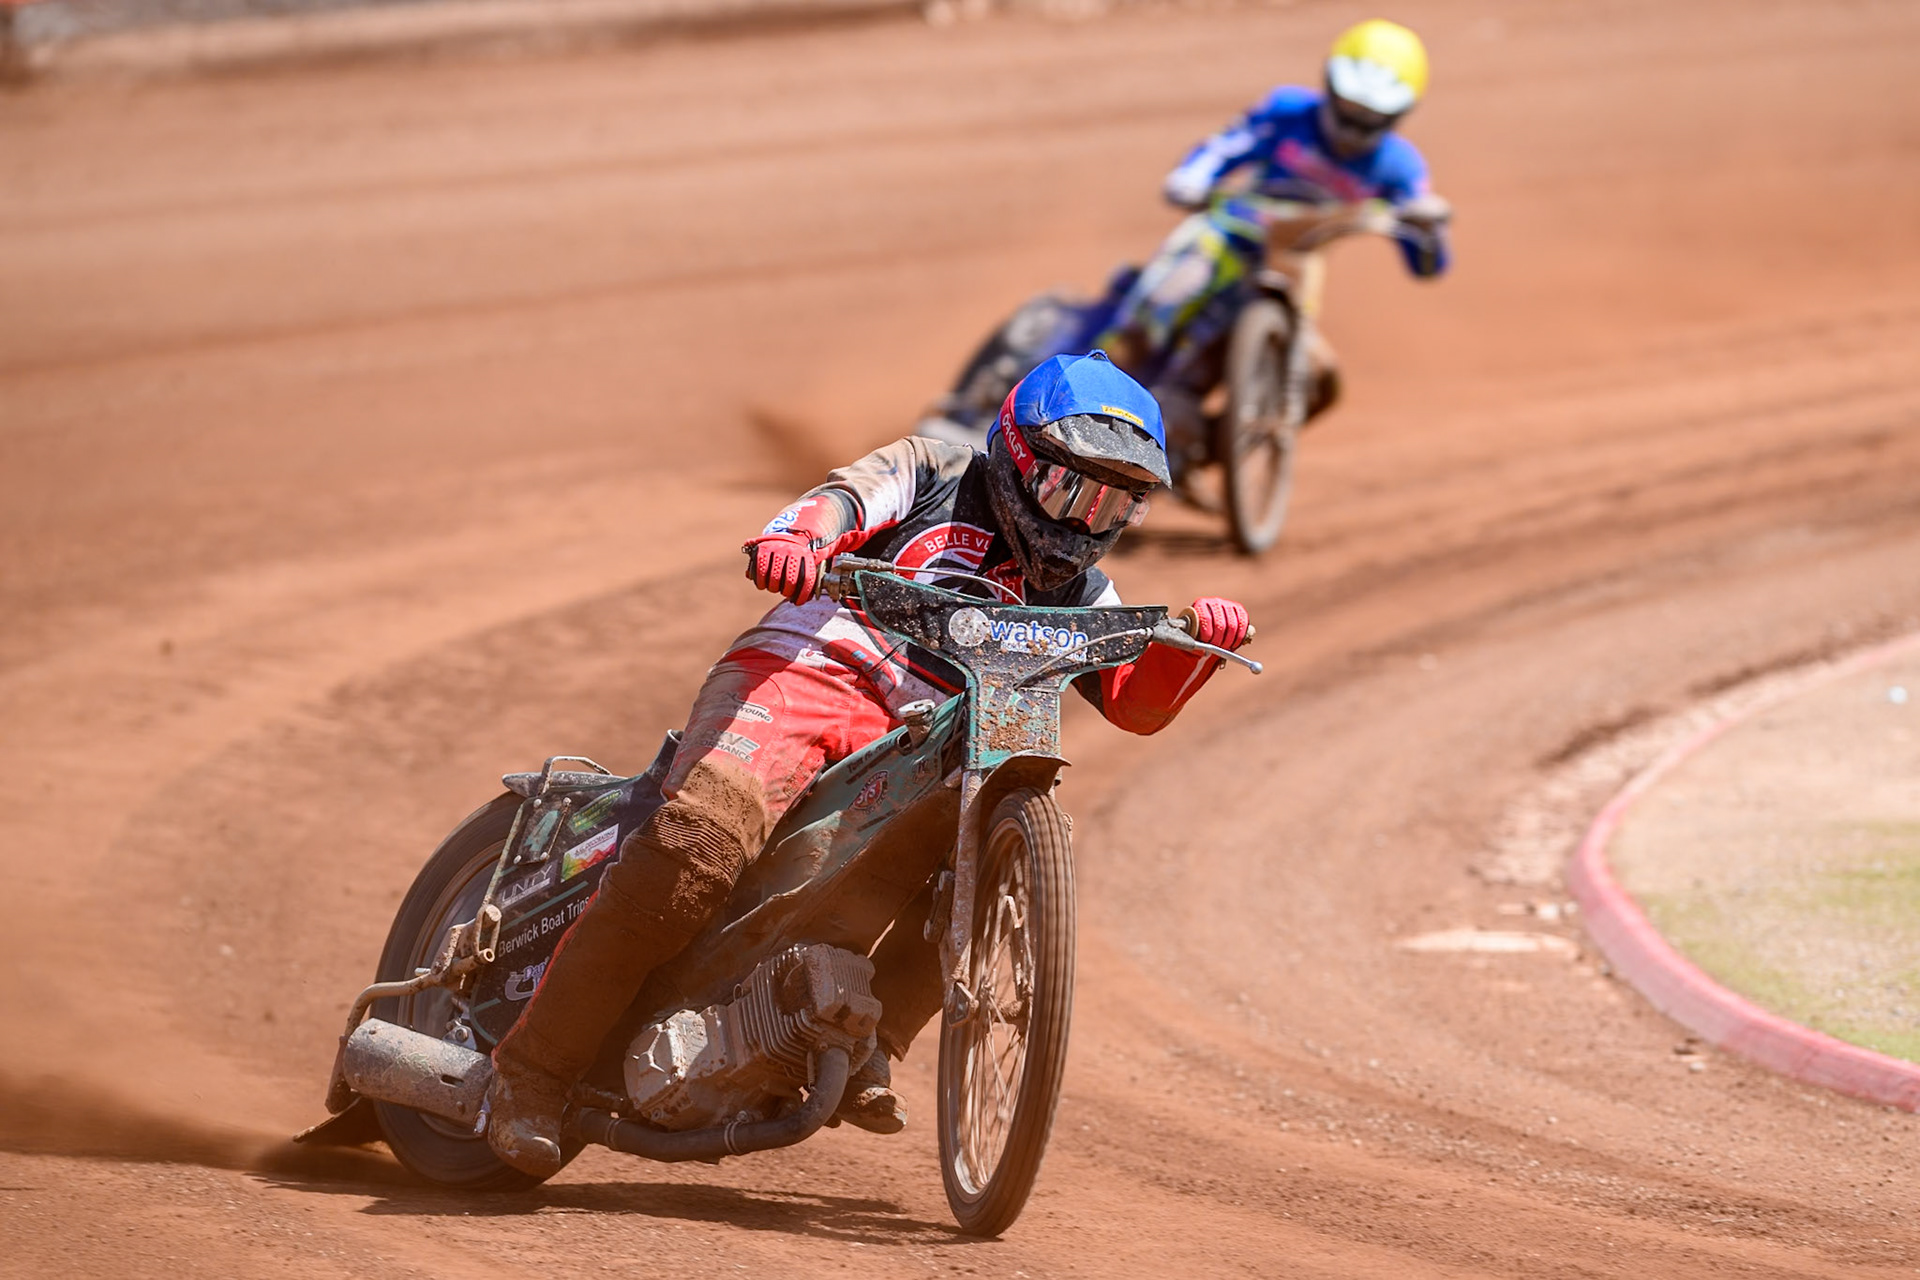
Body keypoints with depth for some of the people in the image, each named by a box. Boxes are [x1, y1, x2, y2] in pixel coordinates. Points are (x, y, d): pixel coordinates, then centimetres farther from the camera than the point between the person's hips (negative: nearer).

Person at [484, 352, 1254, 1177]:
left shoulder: (1075, 590, 24)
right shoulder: (935, 474, 13)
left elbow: (1137, 700, 13)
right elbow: (847, 500, -5)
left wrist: (1195, 641, -9)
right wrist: (791, 539, -30)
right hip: (797, 671, -5)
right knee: (700, 845, -30)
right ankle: (533, 1071, -25)